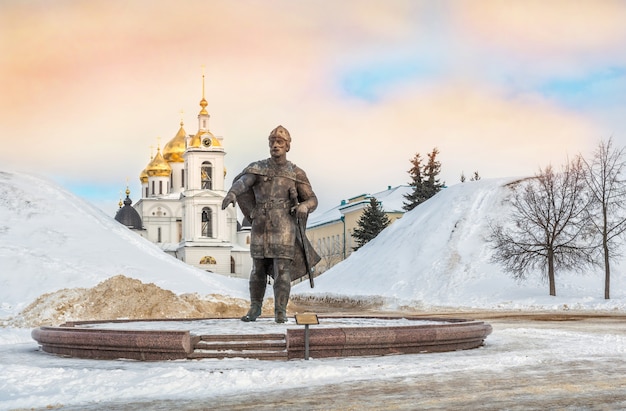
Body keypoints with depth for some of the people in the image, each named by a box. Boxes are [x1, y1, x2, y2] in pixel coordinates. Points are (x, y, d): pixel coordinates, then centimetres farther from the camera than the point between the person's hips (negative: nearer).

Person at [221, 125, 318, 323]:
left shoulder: (296, 173, 5)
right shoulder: (257, 168, 5)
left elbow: (313, 200, 8)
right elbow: (241, 183, -15)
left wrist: (304, 206, -17)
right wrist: (231, 194, -39)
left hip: (283, 227, -2)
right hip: (261, 227, 2)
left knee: (282, 269, -7)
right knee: (259, 269, 8)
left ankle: (280, 312, 3)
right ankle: (255, 308, 23)